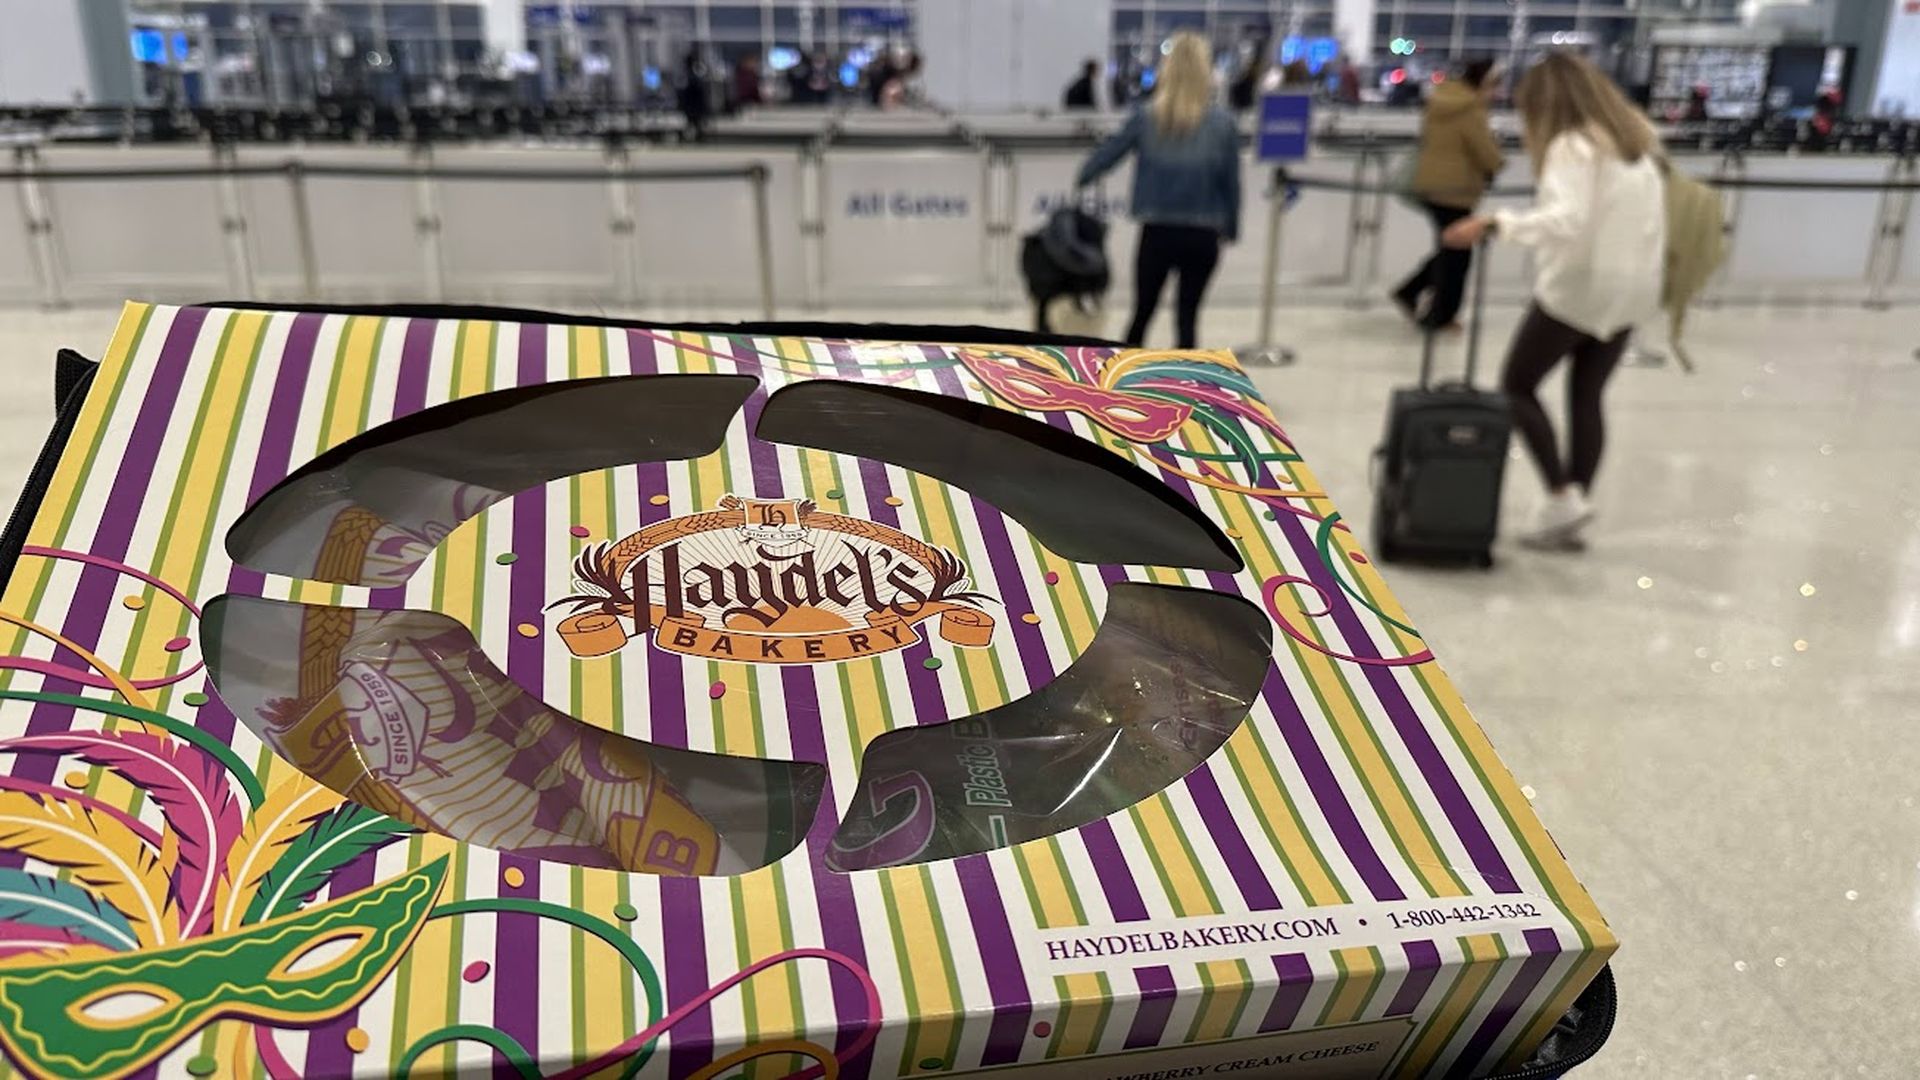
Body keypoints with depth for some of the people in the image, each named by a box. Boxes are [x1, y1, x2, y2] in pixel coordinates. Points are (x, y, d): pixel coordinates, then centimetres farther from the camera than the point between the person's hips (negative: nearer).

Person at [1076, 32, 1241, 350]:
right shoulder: (1222, 122, -5)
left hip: (1157, 233, 1)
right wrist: (1231, 228, 12)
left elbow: (1107, 153, 4)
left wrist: (1079, 182, 21)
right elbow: (1231, 181, 1)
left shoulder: (1146, 117, -4)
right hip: (1202, 236, -1)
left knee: (1142, 313, 14)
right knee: (1188, 315, 9)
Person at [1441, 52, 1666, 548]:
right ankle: (1573, 510, 12)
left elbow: (1568, 218, -30)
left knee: (1518, 385, 5)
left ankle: (1563, 496, -3)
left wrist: (1494, 223, -35)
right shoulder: (1637, 137, 12)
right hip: (1629, 289, 8)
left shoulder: (1573, 144, -14)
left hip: (1578, 286, -8)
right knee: (1587, 398, 12)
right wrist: (1648, 276, 21)